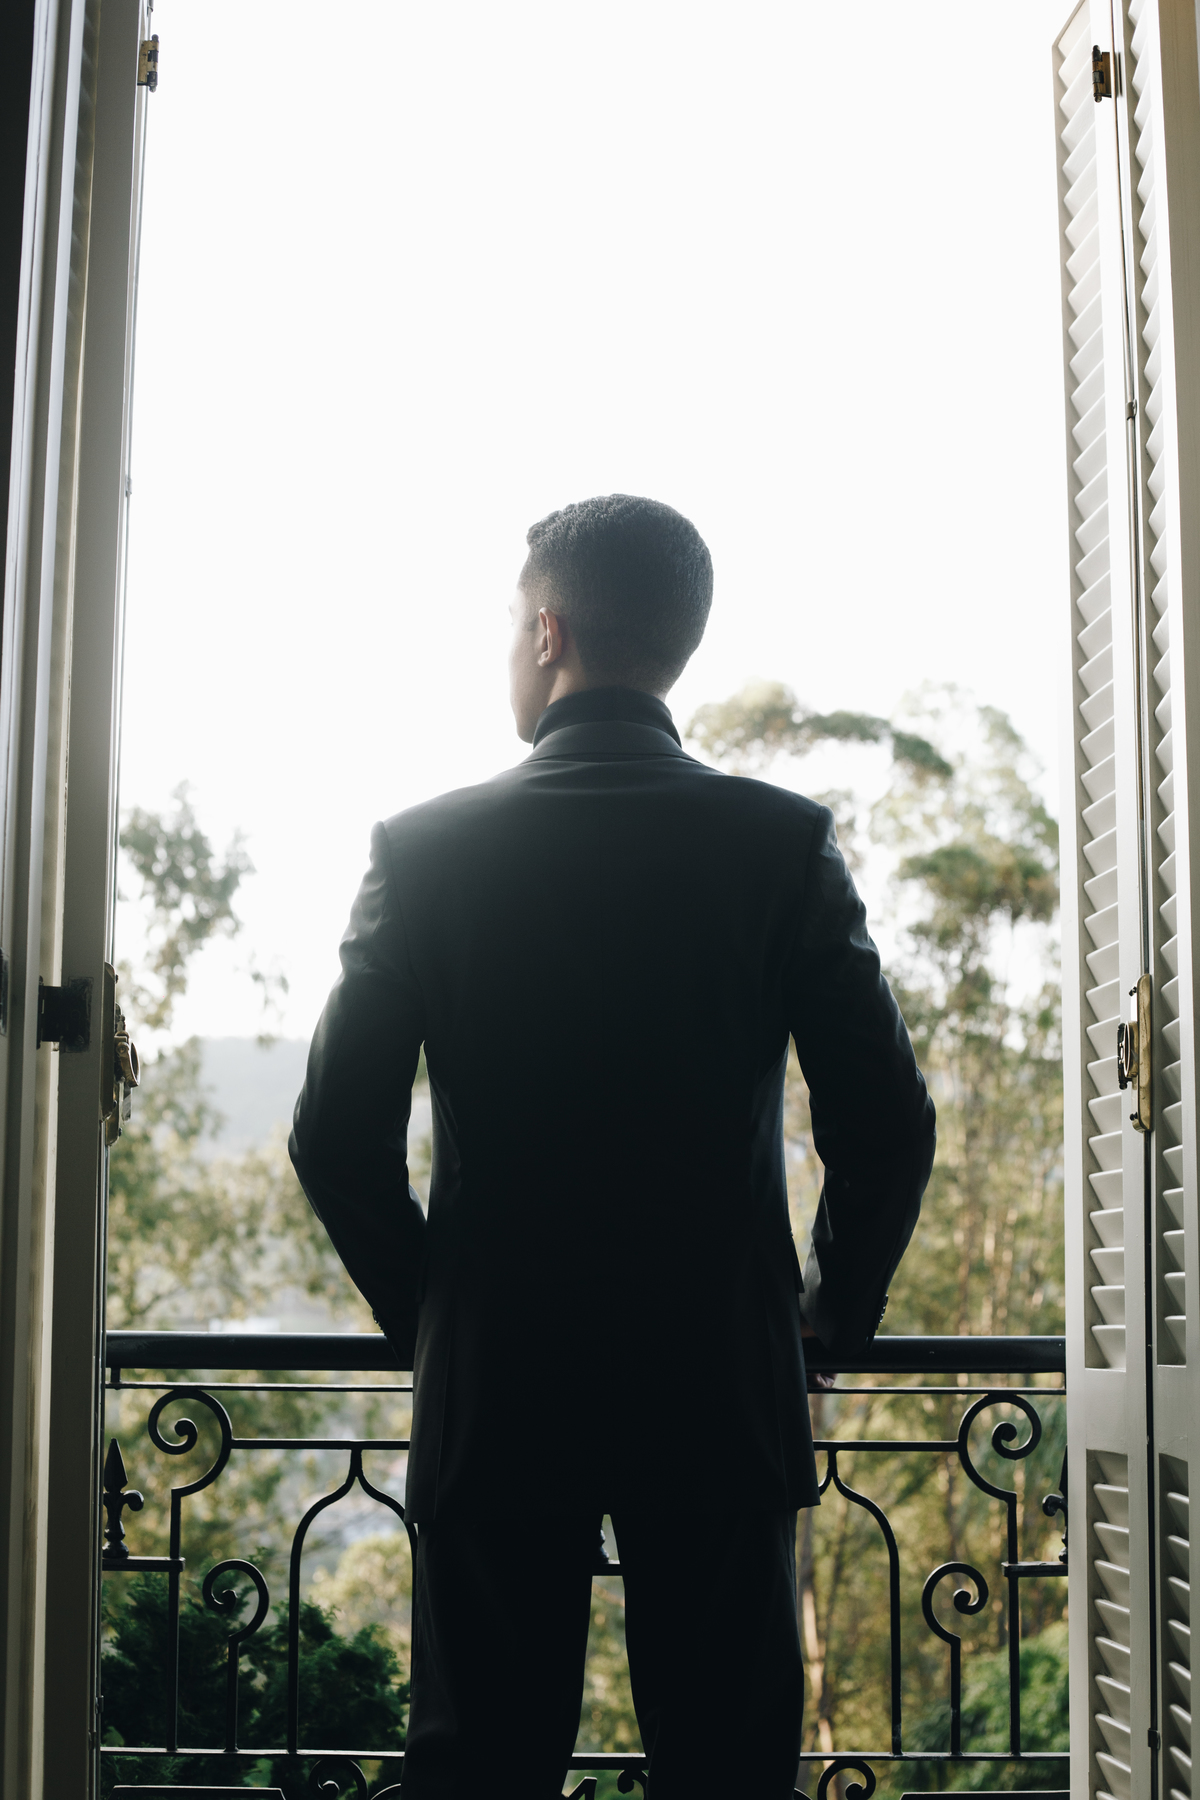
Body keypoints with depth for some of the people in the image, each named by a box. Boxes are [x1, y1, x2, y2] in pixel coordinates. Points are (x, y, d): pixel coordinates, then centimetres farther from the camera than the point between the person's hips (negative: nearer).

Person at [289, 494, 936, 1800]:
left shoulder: (424, 848, -4)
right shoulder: (787, 843, -4)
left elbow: (338, 1137, -3)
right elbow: (885, 1126, -6)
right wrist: (836, 1307, 11)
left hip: (489, 1390, 0)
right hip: (725, 1392, 0)